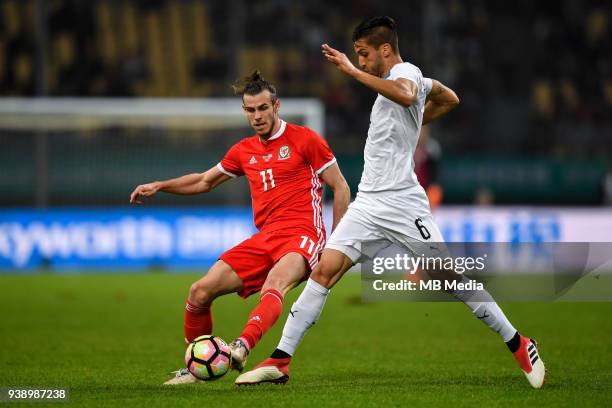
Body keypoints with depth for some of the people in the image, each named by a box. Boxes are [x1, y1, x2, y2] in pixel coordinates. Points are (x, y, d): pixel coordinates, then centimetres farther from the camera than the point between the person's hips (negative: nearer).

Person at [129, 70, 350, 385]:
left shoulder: (304, 139, 1)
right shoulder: (244, 151, 17)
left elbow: (341, 188, 3)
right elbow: (204, 181, 32)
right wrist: (159, 187, 19)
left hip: (301, 235, -6)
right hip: (264, 239, 6)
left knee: (273, 284, -38)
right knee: (200, 292, -6)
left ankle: (241, 348, -61)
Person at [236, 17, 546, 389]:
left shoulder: (406, 72, -9)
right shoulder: (404, 79, 17)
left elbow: (407, 95, -36)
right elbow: (449, 98, 35)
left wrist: (354, 72, -36)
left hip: (401, 202, -8)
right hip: (368, 204, 8)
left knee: (451, 275, -6)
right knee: (325, 270, -6)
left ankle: (519, 345, 8)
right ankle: (280, 361, -10)